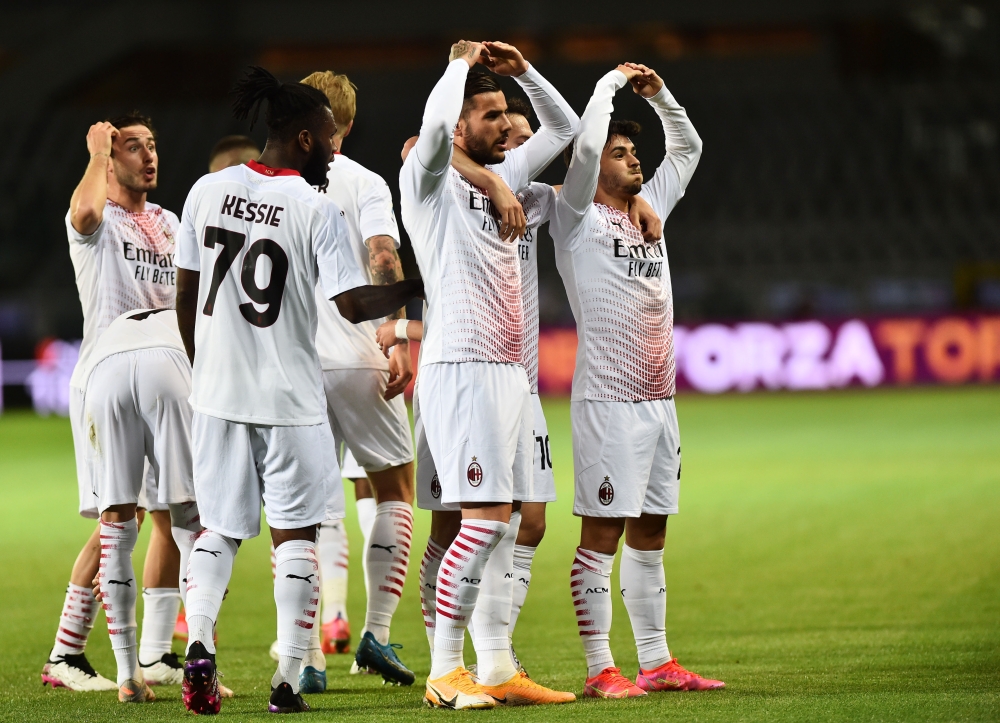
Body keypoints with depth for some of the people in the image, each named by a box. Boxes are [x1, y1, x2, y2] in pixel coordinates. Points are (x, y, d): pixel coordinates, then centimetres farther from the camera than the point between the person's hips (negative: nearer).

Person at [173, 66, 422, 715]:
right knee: (295, 532, 7)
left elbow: (186, 296, 8)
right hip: (289, 395, -4)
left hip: (218, 389, 4)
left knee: (221, 526, 15)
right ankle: (287, 681, 4)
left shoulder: (209, 191, 2)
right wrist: (417, 287, 2)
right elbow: (355, 305, -14)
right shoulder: (316, 210, -11)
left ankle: (199, 642, -7)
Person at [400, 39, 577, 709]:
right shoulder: (430, 181, -3)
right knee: (486, 519, -14)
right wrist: (463, 62, -7)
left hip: (508, 371, 8)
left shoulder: (503, 178, 19)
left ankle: (497, 669, 10)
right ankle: (444, 671, -9)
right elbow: (435, 120, -24)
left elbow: (563, 127, 27)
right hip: (462, 368, -8)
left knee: (500, 526, 7)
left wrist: (521, 69, 14)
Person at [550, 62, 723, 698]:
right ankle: (600, 670, -6)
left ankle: (657, 662, 16)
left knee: (650, 532, 11)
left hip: (659, 400, 8)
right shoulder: (579, 219, -3)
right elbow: (586, 146, -19)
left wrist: (657, 93, 15)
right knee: (603, 534, -6)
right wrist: (613, 83, -6)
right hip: (608, 400, -8)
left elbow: (688, 147, 28)